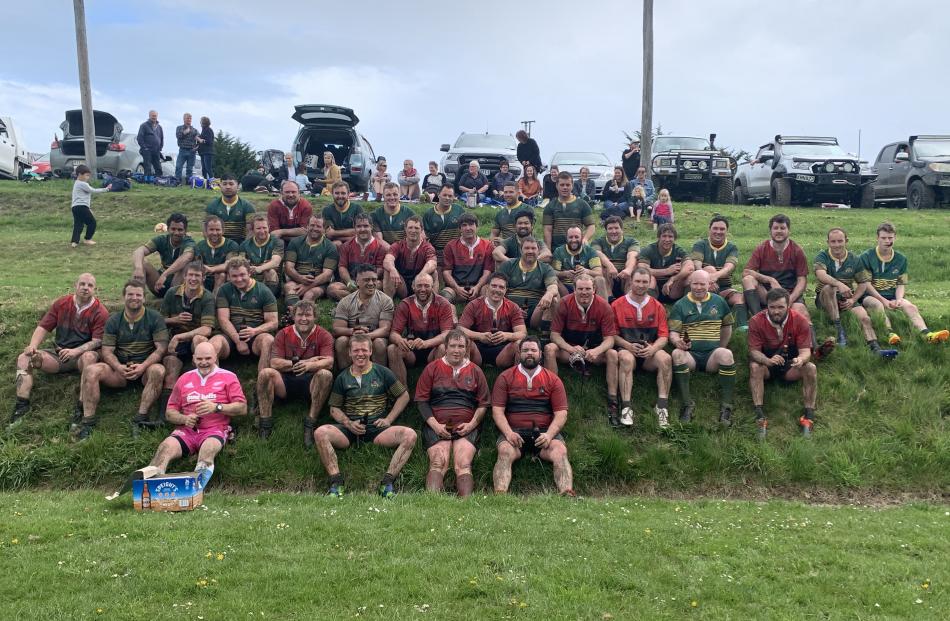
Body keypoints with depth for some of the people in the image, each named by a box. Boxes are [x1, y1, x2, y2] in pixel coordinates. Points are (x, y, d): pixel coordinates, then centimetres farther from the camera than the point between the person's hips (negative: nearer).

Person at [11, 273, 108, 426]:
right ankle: (21, 406, -24)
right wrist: (33, 346, -13)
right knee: (24, 358, -14)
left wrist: (75, 351, -30)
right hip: (58, 355, 5)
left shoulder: (100, 312, -8)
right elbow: (43, 327, 6)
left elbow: (98, 341, -15)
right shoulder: (61, 303, 5)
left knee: (90, 356, -39)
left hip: (82, 356, -5)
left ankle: (82, 407, -40)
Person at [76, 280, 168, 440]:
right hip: (120, 368, 3)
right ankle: (87, 421, -24)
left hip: (146, 367, -3)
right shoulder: (114, 320, 8)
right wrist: (119, 367, -20)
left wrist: (143, 366, -24)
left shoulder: (154, 318, -1)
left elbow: (161, 348, -8)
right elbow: (107, 351, 2)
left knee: (158, 370, -37)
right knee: (90, 370, -22)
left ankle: (141, 419, -37)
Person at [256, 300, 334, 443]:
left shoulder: (324, 336, 1)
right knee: (265, 373, -25)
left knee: (325, 374, -32)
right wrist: (302, 363, -13)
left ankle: (310, 424, -30)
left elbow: (329, 362, -14)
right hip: (286, 381, 2)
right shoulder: (283, 335, 6)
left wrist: (310, 365, -35)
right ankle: (265, 423, -22)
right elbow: (274, 363, -6)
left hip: (310, 382, -1)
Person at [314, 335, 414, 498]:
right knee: (320, 433, -29)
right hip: (349, 429, 1)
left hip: (377, 428, -1)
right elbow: (334, 408, 14)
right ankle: (336, 483, -28)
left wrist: (389, 419, 2)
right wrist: (348, 423, -7)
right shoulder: (342, 377, 14)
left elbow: (404, 396, 14)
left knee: (410, 435, -29)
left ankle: (387, 482, -27)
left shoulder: (382, 372, 11)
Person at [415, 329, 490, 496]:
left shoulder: (475, 371, 16)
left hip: (467, 427, 1)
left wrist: (472, 424, -2)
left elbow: (484, 403, 14)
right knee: (438, 464, -23)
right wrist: (434, 424, -4)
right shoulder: (432, 368, 13)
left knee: (463, 465, -22)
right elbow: (421, 401, 8)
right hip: (437, 426, 0)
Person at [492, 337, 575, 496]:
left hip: (544, 431, 1)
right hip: (514, 431, -1)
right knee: (505, 452, -32)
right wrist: (508, 432, -14)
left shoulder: (553, 379, 13)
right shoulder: (505, 378, 12)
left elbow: (561, 413, 6)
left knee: (560, 451, -29)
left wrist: (549, 434, -13)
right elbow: (497, 410, 4)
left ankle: (568, 495, -38)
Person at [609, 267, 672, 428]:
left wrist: (653, 348, -15)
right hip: (626, 349, -2)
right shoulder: (617, 305, 3)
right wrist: (628, 346, -16)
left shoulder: (657, 306, 10)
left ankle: (662, 407, -28)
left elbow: (664, 336, 5)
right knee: (626, 358, -36)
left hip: (650, 353, 3)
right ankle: (626, 408, -41)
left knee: (665, 358, -28)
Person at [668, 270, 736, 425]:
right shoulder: (680, 305, 9)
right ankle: (687, 404, -28)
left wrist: (720, 349, 11)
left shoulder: (719, 302, 15)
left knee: (726, 354, -33)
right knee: (677, 354, -35)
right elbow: (673, 332, 1)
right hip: (690, 354, -1)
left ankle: (726, 406, -24)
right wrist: (677, 341, -22)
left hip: (712, 354, 1)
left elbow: (727, 327, 22)